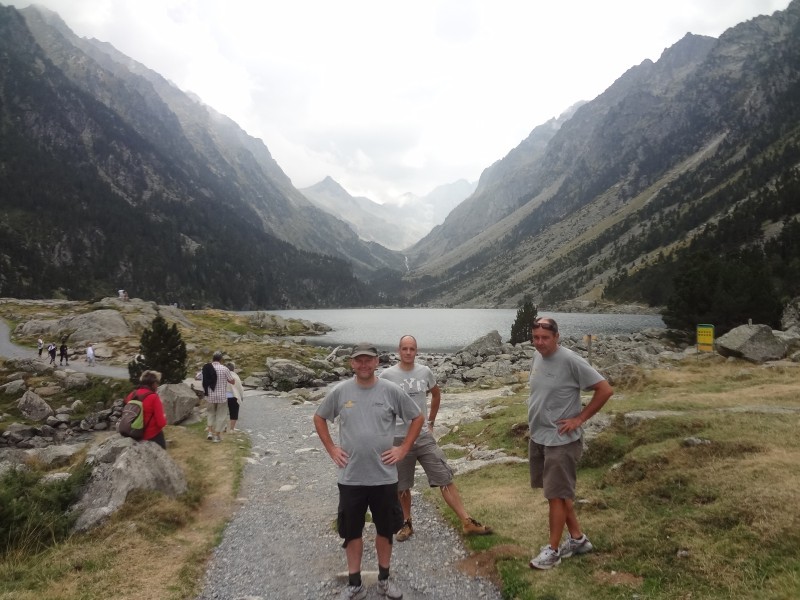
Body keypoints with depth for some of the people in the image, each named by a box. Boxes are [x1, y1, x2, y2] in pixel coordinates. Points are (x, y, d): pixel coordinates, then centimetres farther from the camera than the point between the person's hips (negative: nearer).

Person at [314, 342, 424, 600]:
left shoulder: (391, 391, -7)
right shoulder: (340, 391, -4)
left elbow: (417, 418, 4)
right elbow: (319, 418, 11)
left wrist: (403, 449, -2)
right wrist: (331, 449, 3)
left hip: (385, 476, 0)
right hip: (350, 478, 1)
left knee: (385, 529, 14)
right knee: (352, 531, 12)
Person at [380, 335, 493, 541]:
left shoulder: (425, 372, 0)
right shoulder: (387, 375, -9)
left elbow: (436, 394, 20)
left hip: (425, 437, 2)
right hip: (399, 439, -2)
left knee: (445, 480, 2)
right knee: (402, 487, 11)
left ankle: (467, 523, 7)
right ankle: (406, 524, 30)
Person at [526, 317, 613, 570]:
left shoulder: (570, 360, -19)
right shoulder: (537, 357, 4)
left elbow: (605, 390, -17)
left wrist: (580, 418, -15)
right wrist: (537, 421, 12)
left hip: (561, 440, -8)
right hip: (538, 437, 8)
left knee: (556, 495, 1)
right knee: (559, 492, 18)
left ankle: (553, 550, 15)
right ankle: (578, 538, 33)